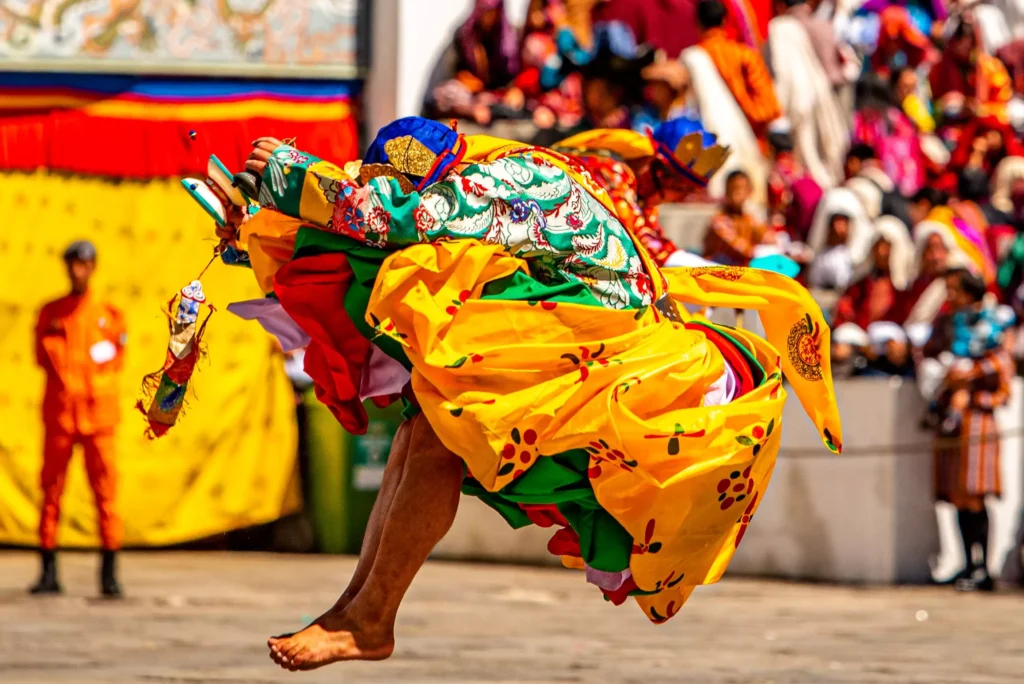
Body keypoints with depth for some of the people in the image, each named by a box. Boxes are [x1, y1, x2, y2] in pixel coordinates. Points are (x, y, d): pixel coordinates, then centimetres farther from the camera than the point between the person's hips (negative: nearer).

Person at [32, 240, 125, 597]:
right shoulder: (50, 313, 11)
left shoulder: (110, 314, 6)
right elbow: (43, 356, 4)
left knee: (105, 490, -5)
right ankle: (48, 572, 3)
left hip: (98, 410, -2)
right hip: (59, 410, 2)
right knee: (51, 488, 0)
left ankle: (110, 572, -2)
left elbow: (116, 359, 4)